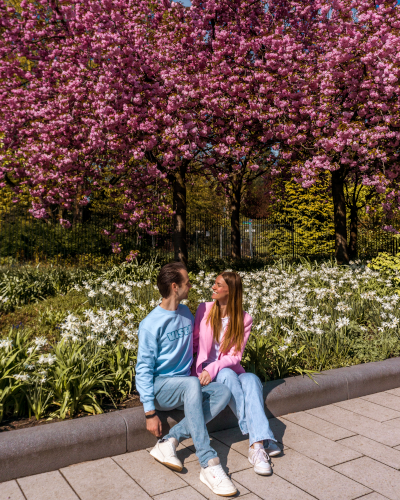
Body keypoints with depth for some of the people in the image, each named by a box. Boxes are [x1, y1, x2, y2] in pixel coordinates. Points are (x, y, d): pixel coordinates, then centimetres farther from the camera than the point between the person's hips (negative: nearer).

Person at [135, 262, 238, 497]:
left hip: (186, 386, 6)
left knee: (223, 392, -20)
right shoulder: (151, 324, -14)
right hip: (160, 387, -6)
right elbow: (144, 369, -13)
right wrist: (150, 412, -17)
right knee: (191, 384, -36)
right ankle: (209, 465, -35)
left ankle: (170, 441, -21)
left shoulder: (186, 313, 7)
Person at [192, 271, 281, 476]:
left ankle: (257, 443, -41)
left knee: (251, 379, -32)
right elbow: (195, 342, 7)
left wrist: (213, 369, -22)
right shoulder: (204, 310, 1)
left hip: (229, 370, 1)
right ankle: (258, 439, -34)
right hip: (204, 370, -1)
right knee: (228, 376, -34)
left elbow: (234, 356, -7)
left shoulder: (244, 319, -1)